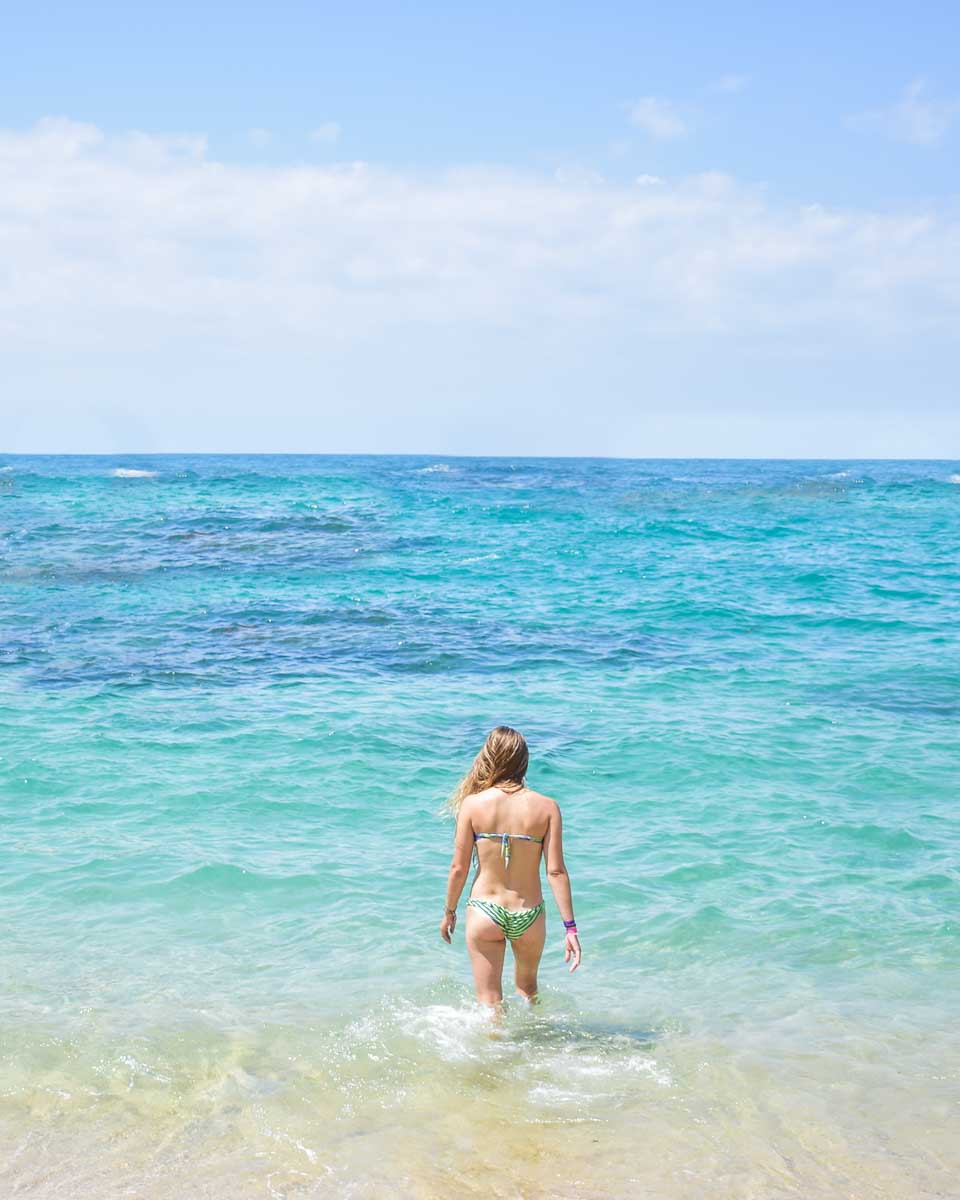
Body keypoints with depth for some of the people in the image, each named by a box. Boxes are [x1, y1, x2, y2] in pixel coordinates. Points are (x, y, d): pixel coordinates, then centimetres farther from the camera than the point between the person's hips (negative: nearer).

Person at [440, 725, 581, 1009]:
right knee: (528, 988, 27)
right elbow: (556, 871, -10)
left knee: (490, 1002, 7)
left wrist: (449, 912, 10)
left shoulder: (472, 804, -9)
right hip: (529, 916, 2)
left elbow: (459, 867, -5)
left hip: (484, 912, -2)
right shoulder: (546, 807, -7)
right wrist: (570, 927, -5)